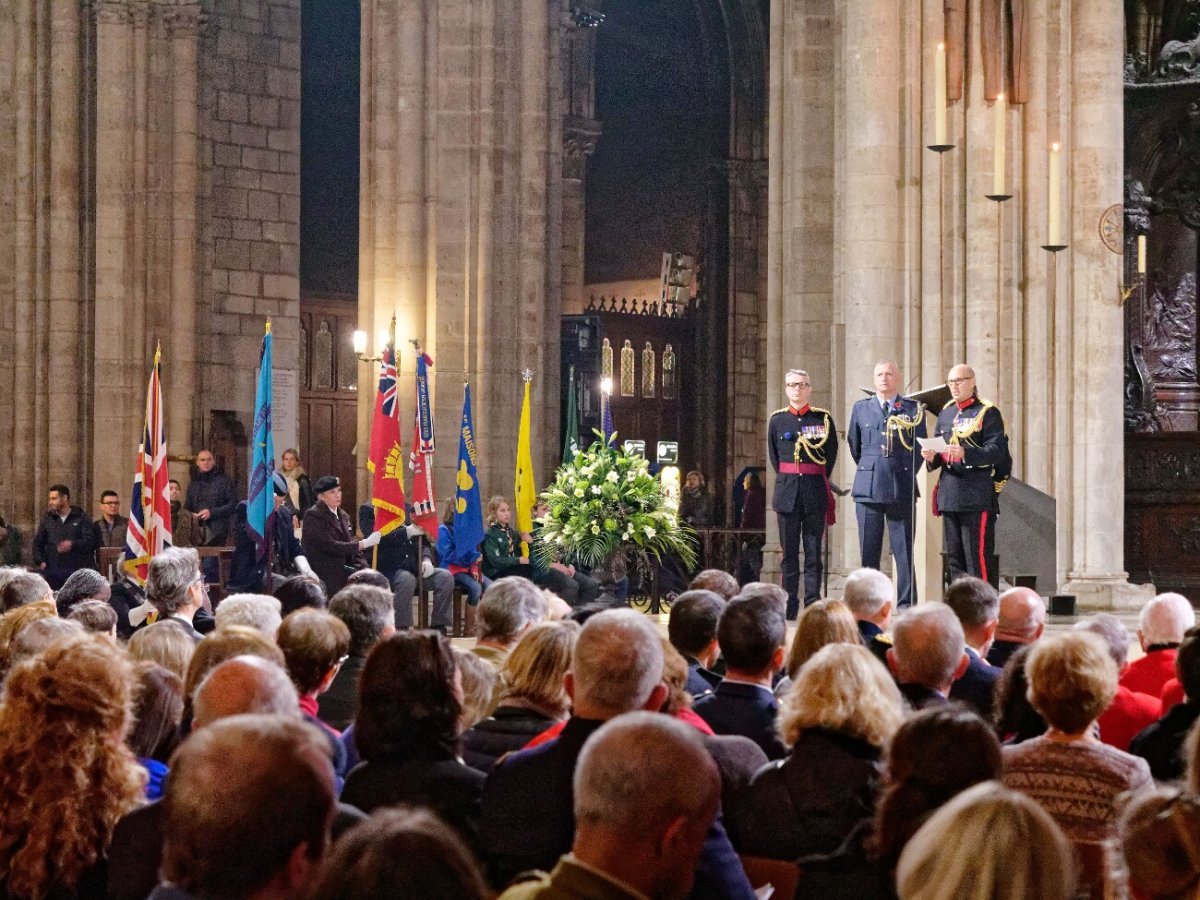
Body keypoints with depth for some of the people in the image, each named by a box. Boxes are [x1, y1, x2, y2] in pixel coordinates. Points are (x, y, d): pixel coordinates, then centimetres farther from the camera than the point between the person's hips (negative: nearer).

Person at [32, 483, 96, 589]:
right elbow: (37, 543, 17)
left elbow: (90, 541, -6)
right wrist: (40, 561, 3)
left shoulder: (81, 517, 4)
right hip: (52, 571, 3)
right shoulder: (48, 518, 14)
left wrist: (73, 545, -23)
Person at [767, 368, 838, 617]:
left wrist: (817, 482, 9)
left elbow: (832, 453, 8)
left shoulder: (823, 418, 3)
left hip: (815, 493, -1)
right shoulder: (777, 420, 7)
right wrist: (787, 481, 10)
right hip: (787, 492, 1)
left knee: (814, 551, 0)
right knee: (789, 551, 3)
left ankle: (813, 604, 1)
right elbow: (773, 455, 14)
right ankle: (789, 606, 6)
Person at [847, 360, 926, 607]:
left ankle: (906, 605, 0)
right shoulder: (860, 408, 12)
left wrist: (906, 474, 11)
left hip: (901, 488, -2)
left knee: (904, 550, -2)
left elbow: (920, 447, 11)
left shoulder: (913, 409, 6)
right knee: (868, 551, 2)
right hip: (868, 488, 2)